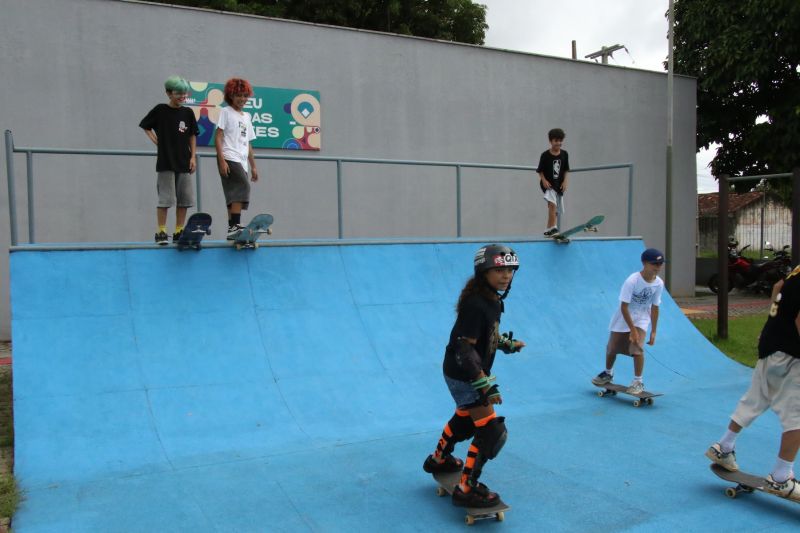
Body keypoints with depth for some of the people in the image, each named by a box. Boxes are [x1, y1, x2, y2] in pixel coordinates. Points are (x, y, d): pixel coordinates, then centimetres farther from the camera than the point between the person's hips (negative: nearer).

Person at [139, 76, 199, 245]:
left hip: (184, 162, 4)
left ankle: (179, 232, 12)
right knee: (165, 198, -5)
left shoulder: (188, 112, 6)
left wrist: (193, 157, 3)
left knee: (184, 199, 4)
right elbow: (145, 126, 9)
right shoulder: (160, 110, -2)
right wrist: (156, 141, -3)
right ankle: (161, 232, 2)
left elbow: (192, 136, 10)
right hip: (165, 162, -4)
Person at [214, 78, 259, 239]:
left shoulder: (246, 117, 23)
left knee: (235, 195, 4)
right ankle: (235, 226, -27)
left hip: (242, 162, 7)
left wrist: (253, 166, 19)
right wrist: (221, 160, -15)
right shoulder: (226, 112, 4)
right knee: (242, 187, -23)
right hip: (230, 158, -7)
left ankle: (232, 230, 5)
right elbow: (218, 137, -4)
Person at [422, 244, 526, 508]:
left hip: (472, 372, 10)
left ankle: (439, 460, 51)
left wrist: (507, 343, 19)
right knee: (491, 431, -9)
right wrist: (485, 384, -31)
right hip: (463, 375, -10)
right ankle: (466, 490, 2)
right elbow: (465, 348, -29)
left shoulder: (493, 299, 0)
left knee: (465, 418, 29)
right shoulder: (475, 304, -28)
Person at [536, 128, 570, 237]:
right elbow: (540, 170, 0)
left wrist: (565, 181, -3)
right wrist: (544, 180, -14)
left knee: (556, 209, 7)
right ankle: (553, 227, -30)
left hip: (559, 185, 5)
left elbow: (566, 170, 9)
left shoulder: (564, 154, 4)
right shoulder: (545, 155, -7)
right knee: (552, 203, -26)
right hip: (548, 184, -5)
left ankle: (549, 230, 17)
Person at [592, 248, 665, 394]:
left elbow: (655, 308, -3)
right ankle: (608, 373, 39)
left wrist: (653, 331, -1)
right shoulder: (632, 281, -27)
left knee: (637, 348, -17)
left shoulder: (659, 283, -14)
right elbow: (624, 307, -23)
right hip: (623, 319, -1)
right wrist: (632, 329, -22)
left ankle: (638, 382, 0)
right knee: (612, 348, 12)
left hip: (641, 319, 1)